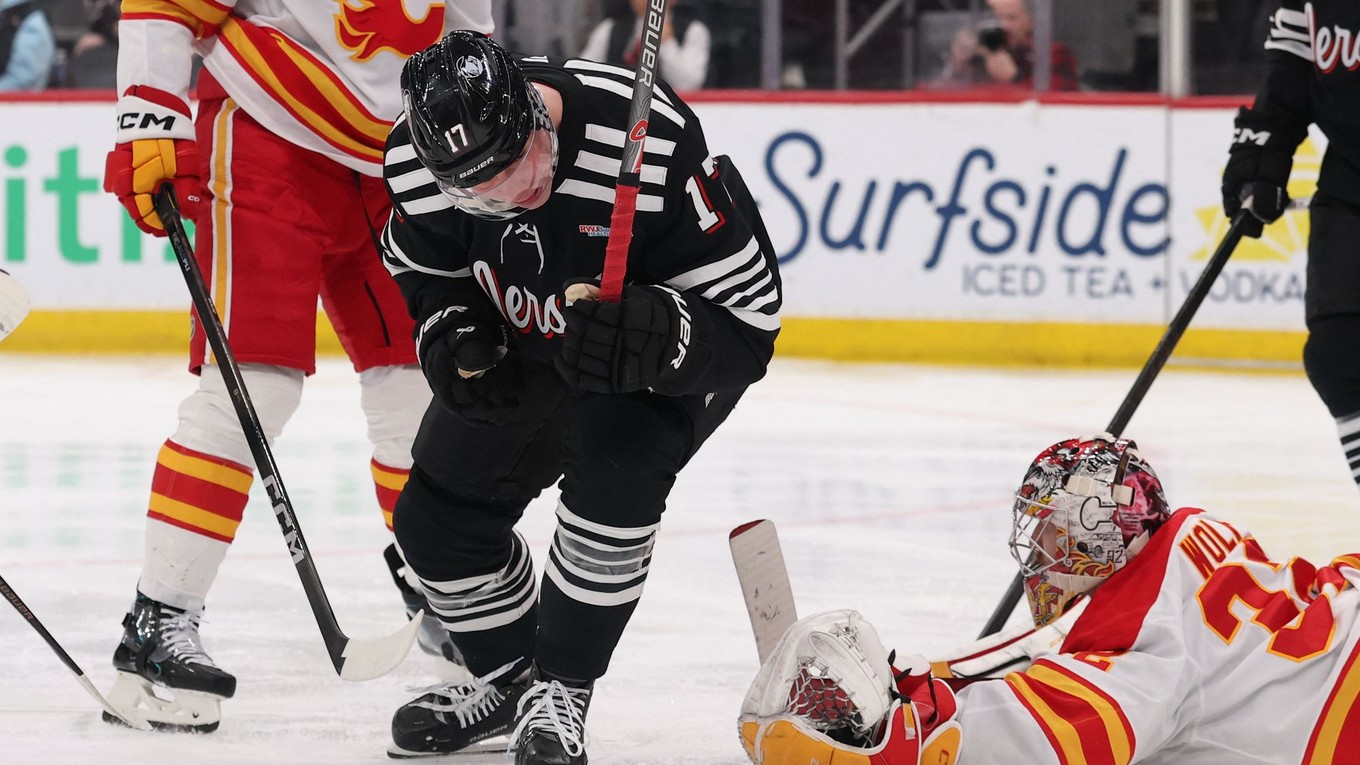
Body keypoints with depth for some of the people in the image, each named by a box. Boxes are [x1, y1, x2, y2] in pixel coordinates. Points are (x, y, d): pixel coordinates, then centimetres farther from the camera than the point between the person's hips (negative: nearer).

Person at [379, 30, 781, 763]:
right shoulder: (418, 160, -24)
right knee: (438, 513, 5)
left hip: (671, 351, -5)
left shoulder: (651, 146, -40)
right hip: (526, 345, 5)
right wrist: (453, 339, -18)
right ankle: (508, 675, 32)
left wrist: (646, 339, -49)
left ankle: (560, 692, -11)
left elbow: (747, 316, -32)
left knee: (614, 474, -30)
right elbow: (423, 268, 2)